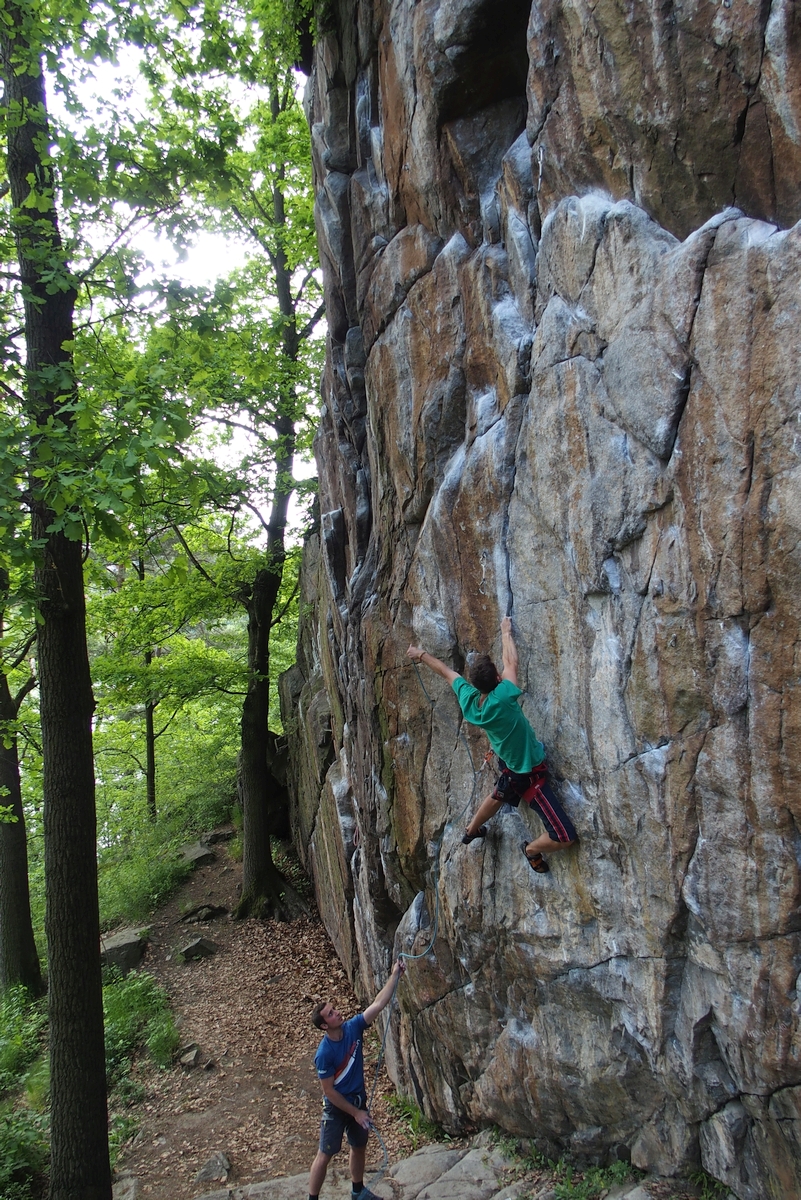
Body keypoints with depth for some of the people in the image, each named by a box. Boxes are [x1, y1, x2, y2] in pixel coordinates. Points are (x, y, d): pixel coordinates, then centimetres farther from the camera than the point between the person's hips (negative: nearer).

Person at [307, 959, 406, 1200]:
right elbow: (329, 1091, -19)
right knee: (325, 1155, 5)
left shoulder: (352, 1028, -13)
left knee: (359, 1147, 22)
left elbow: (378, 1004, -17)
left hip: (358, 1100, 6)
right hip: (336, 1107, -6)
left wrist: (395, 975, -26)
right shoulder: (324, 1053, -27)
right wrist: (355, 1112, -14)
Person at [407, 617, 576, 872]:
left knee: (499, 796, 40)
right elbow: (511, 662, -18)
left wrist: (422, 655, 18)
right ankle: (532, 850, 21)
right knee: (565, 837, -4)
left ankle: (472, 831, 64)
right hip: (529, 775, -8)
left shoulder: (467, 699, -16)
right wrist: (506, 633, 0)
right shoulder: (502, 699, -34)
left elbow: (445, 670, 2)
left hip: (510, 765, 8)